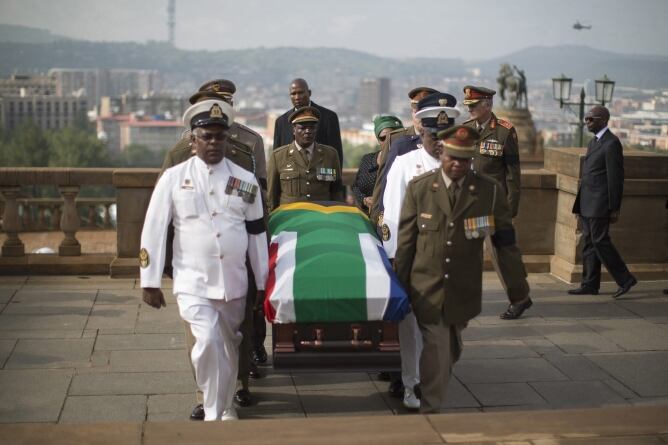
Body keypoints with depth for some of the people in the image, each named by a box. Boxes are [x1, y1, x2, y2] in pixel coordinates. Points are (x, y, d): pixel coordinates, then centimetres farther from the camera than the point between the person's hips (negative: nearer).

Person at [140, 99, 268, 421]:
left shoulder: (245, 181, 4)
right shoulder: (174, 178, -1)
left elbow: (257, 234, 10)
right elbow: (153, 230, 0)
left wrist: (262, 283, 11)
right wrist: (149, 281, -2)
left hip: (234, 283, 3)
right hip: (193, 283, -3)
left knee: (229, 346, 15)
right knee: (208, 341, -20)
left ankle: (226, 407, 37)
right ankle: (213, 413, -3)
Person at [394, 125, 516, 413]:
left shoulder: (489, 190, -1)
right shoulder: (419, 187, -2)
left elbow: (507, 237, 6)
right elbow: (405, 241, 2)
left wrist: (494, 232, -16)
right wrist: (399, 286, 2)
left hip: (463, 291, 2)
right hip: (427, 289, -2)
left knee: (450, 352, 19)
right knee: (436, 351, -5)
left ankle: (431, 400, 43)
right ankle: (430, 408, 9)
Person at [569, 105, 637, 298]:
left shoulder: (611, 143, -13)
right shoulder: (593, 142, 17)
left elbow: (616, 178, -16)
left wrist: (614, 209, -17)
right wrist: (580, 205, 18)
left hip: (600, 204, -9)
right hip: (588, 205, 9)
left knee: (600, 242, -9)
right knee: (589, 244, 9)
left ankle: (625, 279, 1)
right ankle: (589, 285, 12)